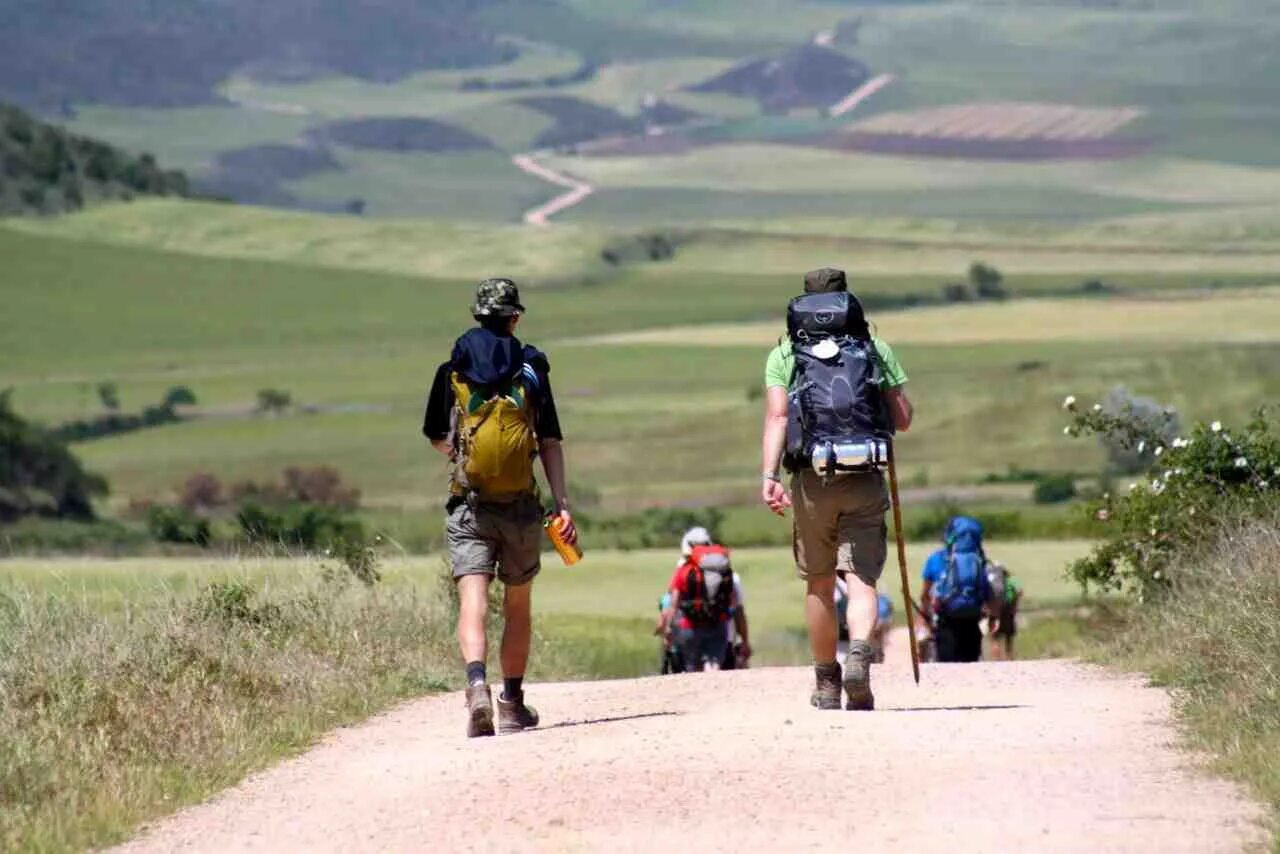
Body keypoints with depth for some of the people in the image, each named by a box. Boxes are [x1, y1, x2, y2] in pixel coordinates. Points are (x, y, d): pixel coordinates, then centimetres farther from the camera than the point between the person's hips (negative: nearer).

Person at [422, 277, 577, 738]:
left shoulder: (451, 372, 4)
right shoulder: (532, 369, 1)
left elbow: (437, 438, 16)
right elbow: (551, 444, -2)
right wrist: (562, 506, -2)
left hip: (469, 506, 0)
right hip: (520, 506, 0)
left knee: (473, 601, -9)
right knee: (518, 605, 15)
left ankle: (477, 683, -33)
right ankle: (512, 703, 20)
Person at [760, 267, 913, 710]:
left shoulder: (784, 354, 7)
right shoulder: (877, 350, 10)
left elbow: (777, 416, -6)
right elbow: (903, 419, 10)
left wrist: (769, 475, -13)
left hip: (812, 481, 0)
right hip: (866, 479, 0)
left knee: (819, 583, 14)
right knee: (861, 579, -2)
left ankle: (826, 680, 23)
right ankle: (859, 655, -29)